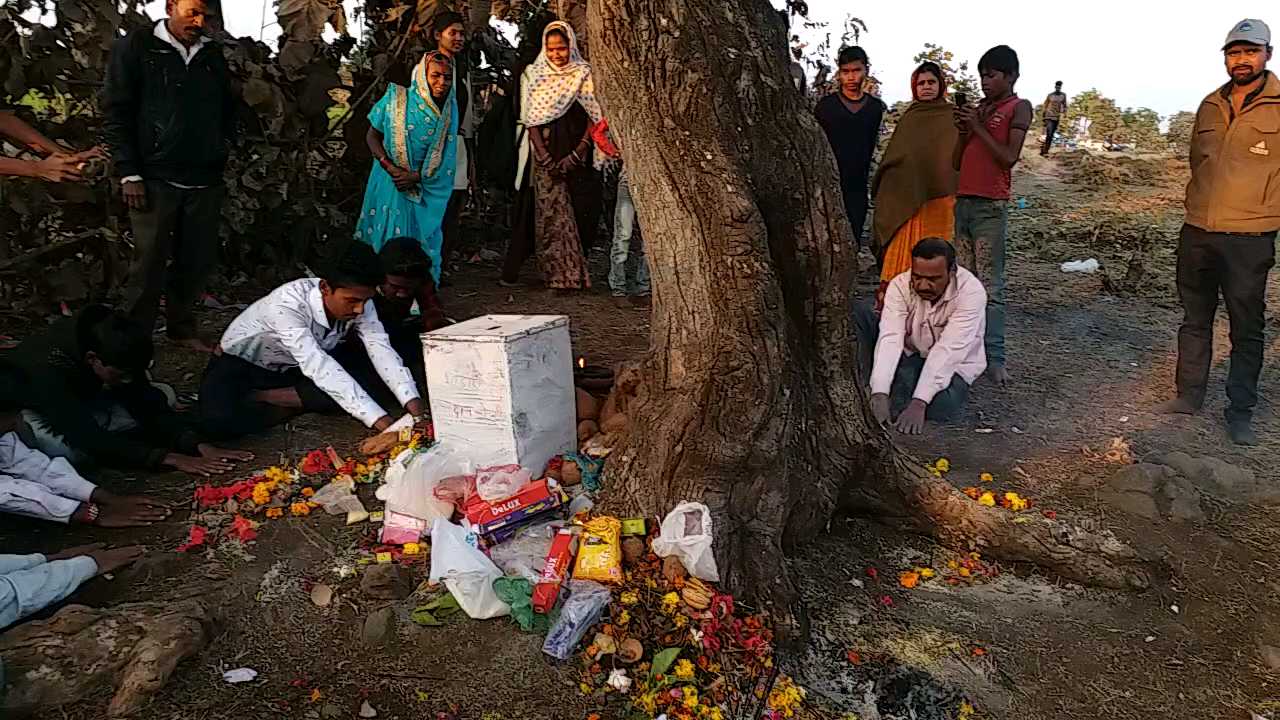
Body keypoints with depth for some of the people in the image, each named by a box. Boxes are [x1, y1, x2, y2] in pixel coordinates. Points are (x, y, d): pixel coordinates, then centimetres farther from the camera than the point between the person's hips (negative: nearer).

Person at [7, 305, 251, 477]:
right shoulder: (48, 371, -40)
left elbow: (148, 402, -19)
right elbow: (90, 438, -41)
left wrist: (200, 446, -31)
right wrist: (170, 458, -44)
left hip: (79, 399, 6)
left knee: (164, 395, -12)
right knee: (72, 451, -39)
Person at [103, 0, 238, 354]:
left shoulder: (213, 53, 13)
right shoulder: (135, 47, 1)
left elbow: (228, 107, 23)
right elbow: (117, 112, -2)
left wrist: (223, 146, 8)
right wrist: (129, 173, -8)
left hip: (205, 180, 4)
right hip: (156, 178, -4)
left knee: (198, 260, 7)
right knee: (150, 262, -2)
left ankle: (182, 327, 23)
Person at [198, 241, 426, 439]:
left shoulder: (359, 302, -19)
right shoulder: (288, 303, -36)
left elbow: (382, 351, -26)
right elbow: (317, 366, -43)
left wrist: (413, 404, -42)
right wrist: (380, 420, -50)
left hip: (293, 368, 6)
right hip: (242, 363, -5)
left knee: (375, 383, -18)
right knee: (219, 420, -36)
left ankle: (263, 398, -13)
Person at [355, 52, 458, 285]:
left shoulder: (450, 109, -1)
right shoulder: (396, 99, -6)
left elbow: (443, 155, -2)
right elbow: (373, 135, -1)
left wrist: (416, 176, -14)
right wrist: (390, 167, -15)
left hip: (427, 187, 2)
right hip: (391, 180, -1)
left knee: (423, 238, 5)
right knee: (388, 234, 2)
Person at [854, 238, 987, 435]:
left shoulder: (971, 291, -24)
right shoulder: (900, 285, -17)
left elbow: (948, 352, -32)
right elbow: (890, 338, -27)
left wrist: (918, 403, -40)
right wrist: (880, 394, -40)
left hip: (951, 367, -2)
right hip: (908, 357, 3)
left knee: (940, 405, -38)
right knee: (858, 313, -19)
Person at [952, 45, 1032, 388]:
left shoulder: (1018, 108, 1)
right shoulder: (977, 108, 17)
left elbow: (1009, 157, -12)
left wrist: (978, 127, -9)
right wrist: (962, 130, 1)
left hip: (991, 206, -7)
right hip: (963, 201, 7)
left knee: (990, 284, -9)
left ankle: (995, 357, -8)